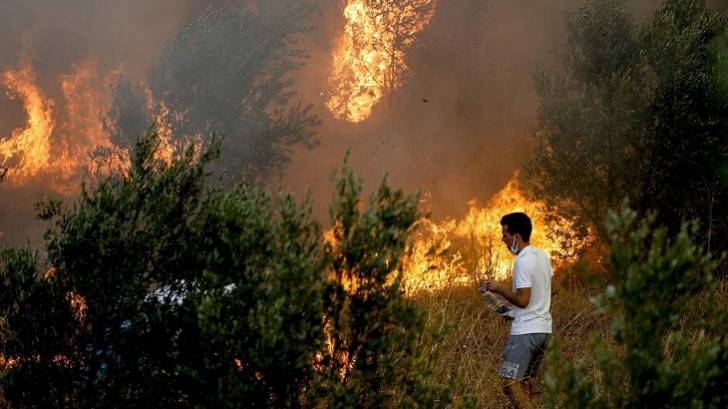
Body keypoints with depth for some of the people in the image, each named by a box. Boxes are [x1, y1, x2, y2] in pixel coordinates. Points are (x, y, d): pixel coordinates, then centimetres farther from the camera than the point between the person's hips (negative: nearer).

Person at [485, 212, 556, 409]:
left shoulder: (523, 261, -17)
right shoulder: (542, 255, 11)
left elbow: (522, 300, -20)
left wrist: (500, 289, -6)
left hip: (526, 331, -10)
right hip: (543, 329, 10)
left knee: (510, 382, -10)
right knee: (522, 380, 16)